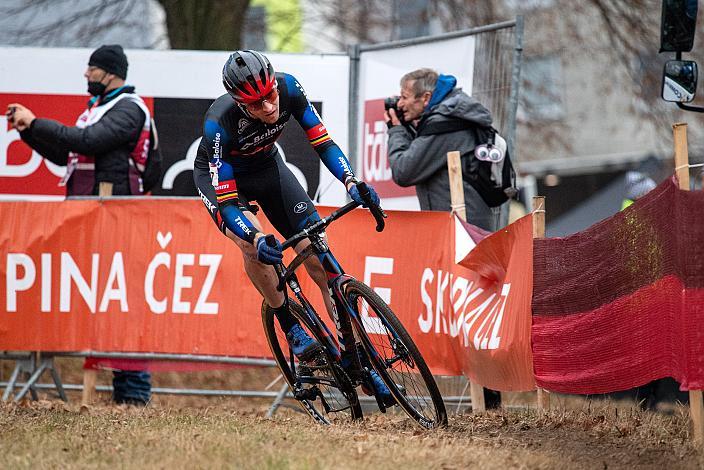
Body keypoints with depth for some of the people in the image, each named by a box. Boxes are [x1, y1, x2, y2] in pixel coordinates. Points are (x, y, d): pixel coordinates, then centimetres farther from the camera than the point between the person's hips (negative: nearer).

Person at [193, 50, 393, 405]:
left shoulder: (288, 88, -29)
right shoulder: (220, 122, -38)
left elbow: (322, 142, -21)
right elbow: (226, 201, -37)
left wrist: (351, 182, -38)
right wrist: (256, 238, -53)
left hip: (266, 166, 4)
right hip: (220, 177, -4)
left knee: (318, 255, -9)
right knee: (252, 245, -34)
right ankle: (292, 329, -14)